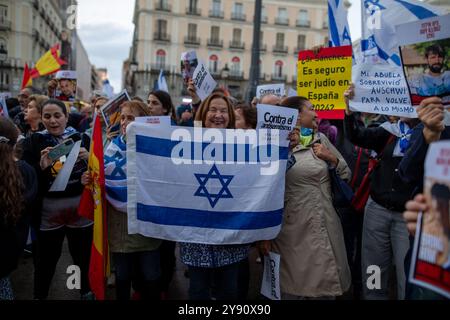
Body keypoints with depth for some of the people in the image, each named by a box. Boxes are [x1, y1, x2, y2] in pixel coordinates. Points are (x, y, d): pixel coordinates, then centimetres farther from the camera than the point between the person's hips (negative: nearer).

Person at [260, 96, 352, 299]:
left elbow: (347, 174, 14)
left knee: (325, 287, 12)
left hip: (324, 228, 4)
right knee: (292, 288, 7)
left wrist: (332, 158, -5)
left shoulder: (320, 139, 8)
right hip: (292, 231, -4)